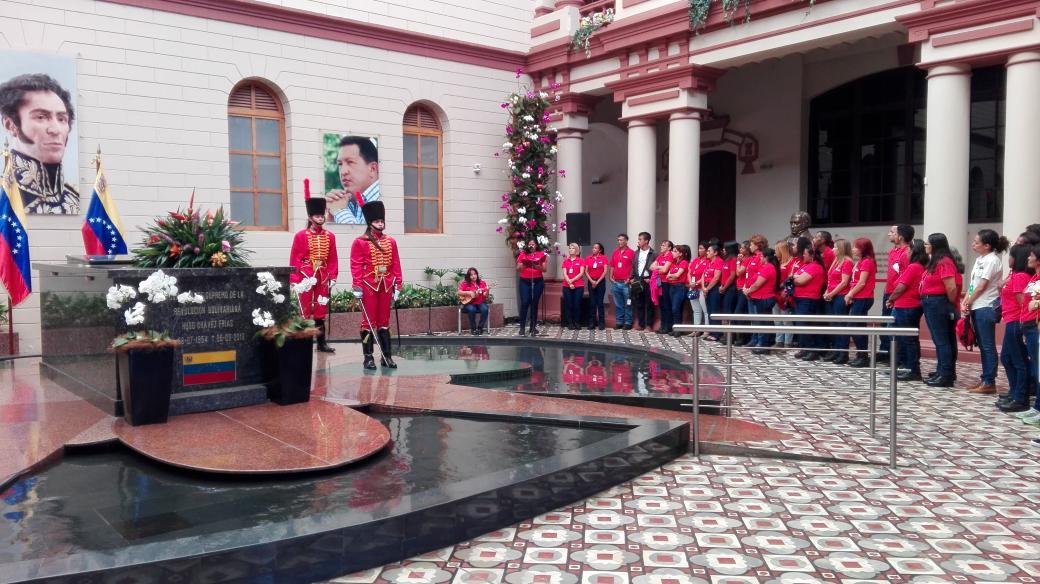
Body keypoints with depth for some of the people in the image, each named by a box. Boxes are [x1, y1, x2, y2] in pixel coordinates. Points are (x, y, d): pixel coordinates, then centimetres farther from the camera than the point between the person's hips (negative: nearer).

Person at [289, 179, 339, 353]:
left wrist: (333, 277, 4)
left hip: (323, 278, 4)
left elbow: (333, 259, 10)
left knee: (321, 311, 9)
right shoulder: (301, 236, -4)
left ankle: (322, 343, 15)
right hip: (306, 278, -4)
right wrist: (294, 280, -10)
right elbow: (294, 260, -5)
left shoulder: (330, 236, 8)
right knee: (305, 311, 0)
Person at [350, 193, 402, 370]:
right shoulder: (360, 242, -3)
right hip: (369, 285, -4)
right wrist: (357, 287, -12)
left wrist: (398, 285, 6)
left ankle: (387, 356, 13)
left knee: (384, 321, 9)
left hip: (386, 286, 4)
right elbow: (356, 266, -6)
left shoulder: (390, 241, 10)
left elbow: (396, 265, 10)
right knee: (369, 321, 1)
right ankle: (368, 357, 6)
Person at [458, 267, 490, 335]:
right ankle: (473, 329, -16)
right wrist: (468, 292, -18)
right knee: (472, 310, -35)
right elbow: (459, 292, -5)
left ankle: (480, 328, -14)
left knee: (485, 309, -31)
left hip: (480, 302, 2)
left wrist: (486, 291, -19)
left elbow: (485, 296, 3)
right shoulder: (465, 283, 4)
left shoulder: (482, 283, 8)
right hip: (469, 303, -2)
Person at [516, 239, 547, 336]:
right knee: (524, 303, -9)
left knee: (534, 303, 3)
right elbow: (518, 269, 2)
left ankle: (533, 327, 10)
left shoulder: (541, 254, 5)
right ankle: (522, 327, -6)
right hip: (525, 281, -1)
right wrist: (524, 265, -17)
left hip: (538, 281, 1)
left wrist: (537, 266, -19)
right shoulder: (523, 254, 6)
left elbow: (544, 269, -2)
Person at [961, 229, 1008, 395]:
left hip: (986, 308, -9)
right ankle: (984, 379, 19)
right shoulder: (979, 259, 14)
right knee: (982, 345, 12)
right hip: (976, 307, 9)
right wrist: (965, 302, 3)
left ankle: (990, 382, 0)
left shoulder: (992, 260, -13)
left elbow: (982, 286, -14)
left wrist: (968, 303, -4)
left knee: (988, 346, -4)